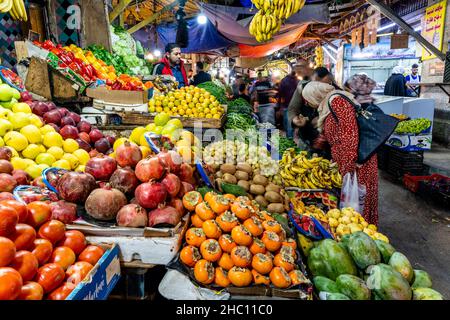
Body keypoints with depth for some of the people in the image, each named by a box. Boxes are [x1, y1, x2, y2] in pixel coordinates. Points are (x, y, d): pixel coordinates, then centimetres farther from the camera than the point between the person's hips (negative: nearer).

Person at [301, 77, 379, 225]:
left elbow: (350, 130, -22)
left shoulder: (337, 100, -13)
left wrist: (350, 162, -23)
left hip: (357, 162, -9)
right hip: (343, 162, 9)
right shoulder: (327, 105, 16)